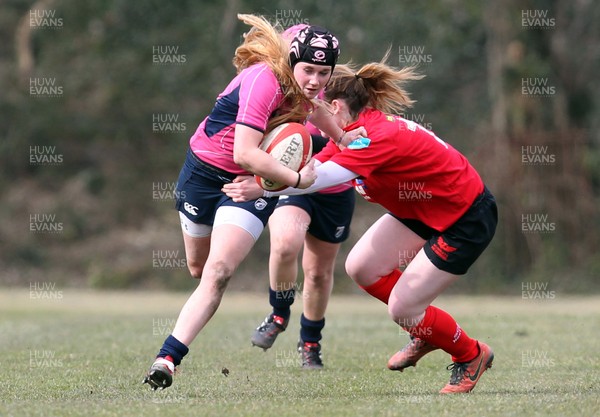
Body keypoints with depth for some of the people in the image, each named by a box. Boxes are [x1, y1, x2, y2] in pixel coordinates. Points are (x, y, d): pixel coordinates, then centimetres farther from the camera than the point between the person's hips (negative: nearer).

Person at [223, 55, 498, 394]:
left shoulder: (378, 137, -29)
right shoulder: (355, 132, 0)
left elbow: (321, 178, -39)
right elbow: (312, 167, -7)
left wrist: (261, 187, -40)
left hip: (467, 219, -9)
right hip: (423, 210, 9)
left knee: (402, 308, -8)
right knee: (361, 267, 2)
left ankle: (471, 356, 16)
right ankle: (427, 332, 22)